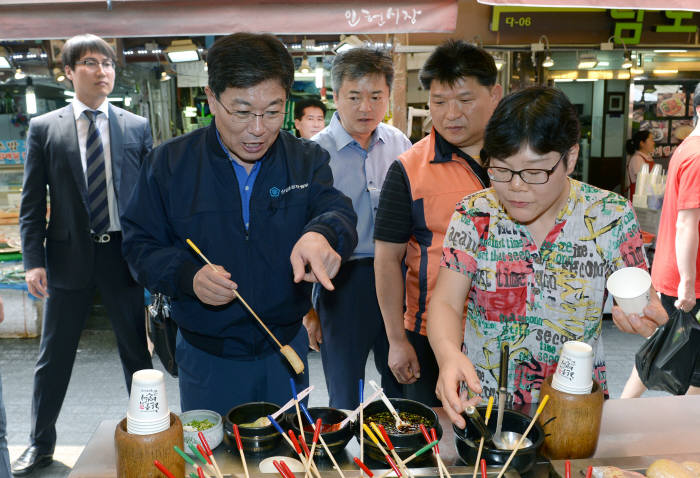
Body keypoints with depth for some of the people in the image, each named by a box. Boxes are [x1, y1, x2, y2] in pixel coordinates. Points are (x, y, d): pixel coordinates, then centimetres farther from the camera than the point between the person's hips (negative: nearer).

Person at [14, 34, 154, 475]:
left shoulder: (137, 127, 3)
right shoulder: (44, 128, 3)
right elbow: (32, 202, 2)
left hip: (124, 254, 0)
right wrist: (34, 260, -6)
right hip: (69, 256, 0)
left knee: (137, 352, 12)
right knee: (54, 356, 12)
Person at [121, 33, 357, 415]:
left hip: (286, 350, 2)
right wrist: (188, 276, -24)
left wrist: (322, 234, -43)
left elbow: (338, 211, -18)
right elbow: (140, 244, -4)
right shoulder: (169, 163, -7)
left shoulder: (306, 161, -4)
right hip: (207, 357, -1)